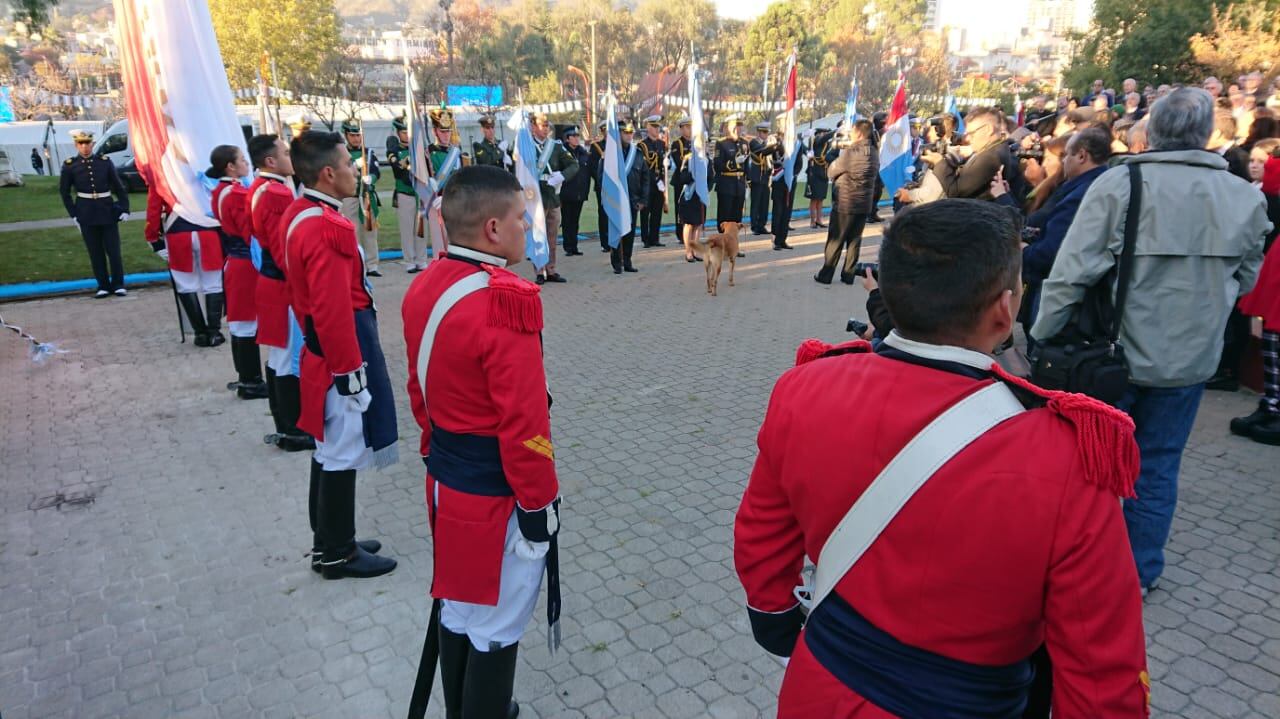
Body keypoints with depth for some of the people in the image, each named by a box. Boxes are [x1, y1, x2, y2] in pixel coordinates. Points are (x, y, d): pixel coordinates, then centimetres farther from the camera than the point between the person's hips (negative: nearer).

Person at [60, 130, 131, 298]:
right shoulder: (70, 165, -1)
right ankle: (103, 286, 13)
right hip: (86, 214, 0)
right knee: (95, 252, 5)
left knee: (113, 250, 2)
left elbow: (118, 186, 5)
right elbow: (64, 192, 7)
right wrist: (74, 214, 2)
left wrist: (125, 208, -2)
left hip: (108, 211, 0)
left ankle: (118, 284, 12)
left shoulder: (105, 161, 0)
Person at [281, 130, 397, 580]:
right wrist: (350, 372, -21)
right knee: (342, 456, 2)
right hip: (342, 352, -11)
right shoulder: (327, 228, -23)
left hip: (321, 348, 11)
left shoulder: (300, 213, 9)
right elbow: (333, 312, -26)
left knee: (329, 451, 19)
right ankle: (337, 555, 17)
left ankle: (330, 542, 33)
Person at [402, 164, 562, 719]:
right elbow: (525, 425, -24)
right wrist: (538, 506, -13)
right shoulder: (505, 304, -26)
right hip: (497, 494, -9)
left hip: (446, 481, 9)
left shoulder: (424, 287, 1)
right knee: (494, 628, 10)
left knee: (456, 608, 24)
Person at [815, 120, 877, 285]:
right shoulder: (874, 153, 5)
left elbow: (831, 172, -8)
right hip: (864, 204, 6)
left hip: (844, 203, -5)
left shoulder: (850, 152, -16)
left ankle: (826, 275, 8)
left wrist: (840, 154, 9)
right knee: (854, 240, 10)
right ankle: (848, 274, 13)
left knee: (835, 240, 3)